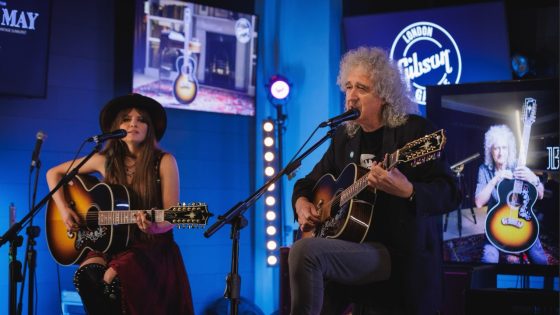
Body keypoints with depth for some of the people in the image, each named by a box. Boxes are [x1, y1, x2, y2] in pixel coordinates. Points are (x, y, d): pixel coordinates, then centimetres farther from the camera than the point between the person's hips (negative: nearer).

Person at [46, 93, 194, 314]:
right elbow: (54, 173, 14)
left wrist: (153, 226, -31)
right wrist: (63, 209, -1)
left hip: (152, 247, -3)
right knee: (87, 275, -29)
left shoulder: (163, 162, -6)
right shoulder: (106, 160, 3)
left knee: (112, 278, -33)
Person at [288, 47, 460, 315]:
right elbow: (309, 182, 23)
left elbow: (449, 194, -13)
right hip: (351, 243, 7)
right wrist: (302, 203, 0)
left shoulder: (415, 130, -6)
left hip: (401, 256, -6)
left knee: (305, 251, -25)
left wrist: (407, 191, -31)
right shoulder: (344, 136, 13)